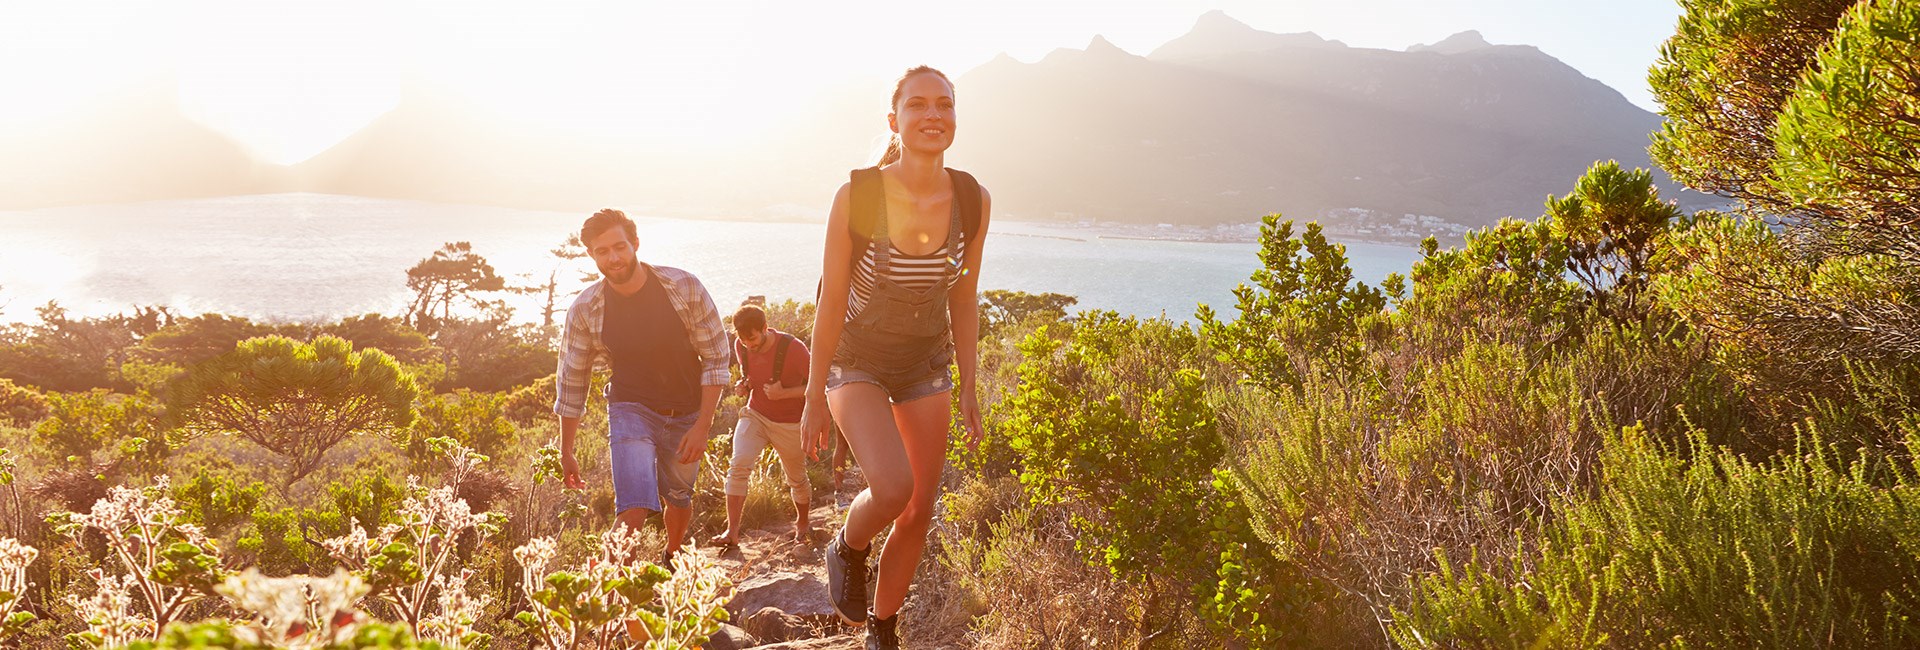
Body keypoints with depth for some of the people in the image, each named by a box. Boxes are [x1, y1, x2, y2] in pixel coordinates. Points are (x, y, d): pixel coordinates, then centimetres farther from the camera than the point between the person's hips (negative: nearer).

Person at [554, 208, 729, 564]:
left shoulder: (685, 288, -16)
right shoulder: (584, 310, -13)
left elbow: (716, 357, -10)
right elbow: (571, 381, -1)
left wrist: (702, 427, -15)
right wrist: (565, 453, 4)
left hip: (687, 414, 1)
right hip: (630, 410, -1)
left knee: (679, 498, 20)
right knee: (634, 508, -21)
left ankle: (672, 559, 49)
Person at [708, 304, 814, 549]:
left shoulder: (793, 348, -23)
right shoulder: (741, 347, -7)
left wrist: (783, 393, -27)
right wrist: (743, 385, -8)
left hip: (789, 424, -3)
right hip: (755, 415, 3)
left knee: (797, 479, 13)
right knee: (739, 465, -21)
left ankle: (803, 524, 41)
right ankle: (732, 532, -19)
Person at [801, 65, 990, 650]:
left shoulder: (973, 202, -12)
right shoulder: (857, 196, -22)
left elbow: (964, 300, 1)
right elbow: (831, 302, -14)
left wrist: (968, 389, 4)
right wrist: (815, 399, -9)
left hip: (926, 365, 4)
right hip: (856, 361, -4)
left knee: (920, 512, 5)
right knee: (893, 487, -25)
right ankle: (848, 550, 10)